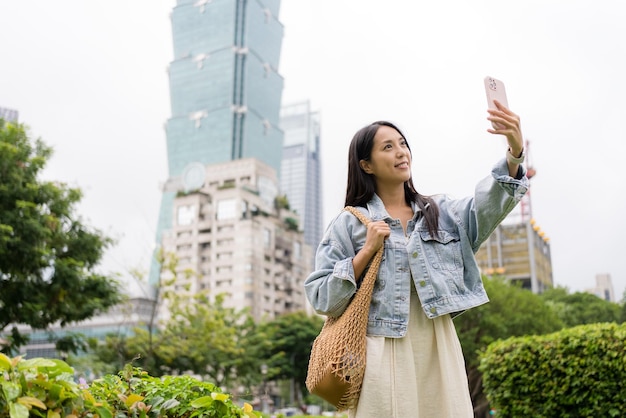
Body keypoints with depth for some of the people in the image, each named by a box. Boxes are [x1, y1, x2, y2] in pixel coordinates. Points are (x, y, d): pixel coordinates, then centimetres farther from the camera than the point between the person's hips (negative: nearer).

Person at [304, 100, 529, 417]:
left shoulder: (441, 213, 12)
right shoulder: (349, 223, 2)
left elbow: (488, 204, -8)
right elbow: (322, 300, -2)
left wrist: (515, 152, -24)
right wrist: (366, 252, -11)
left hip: (438, 354, 3)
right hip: (383, 358, -3)